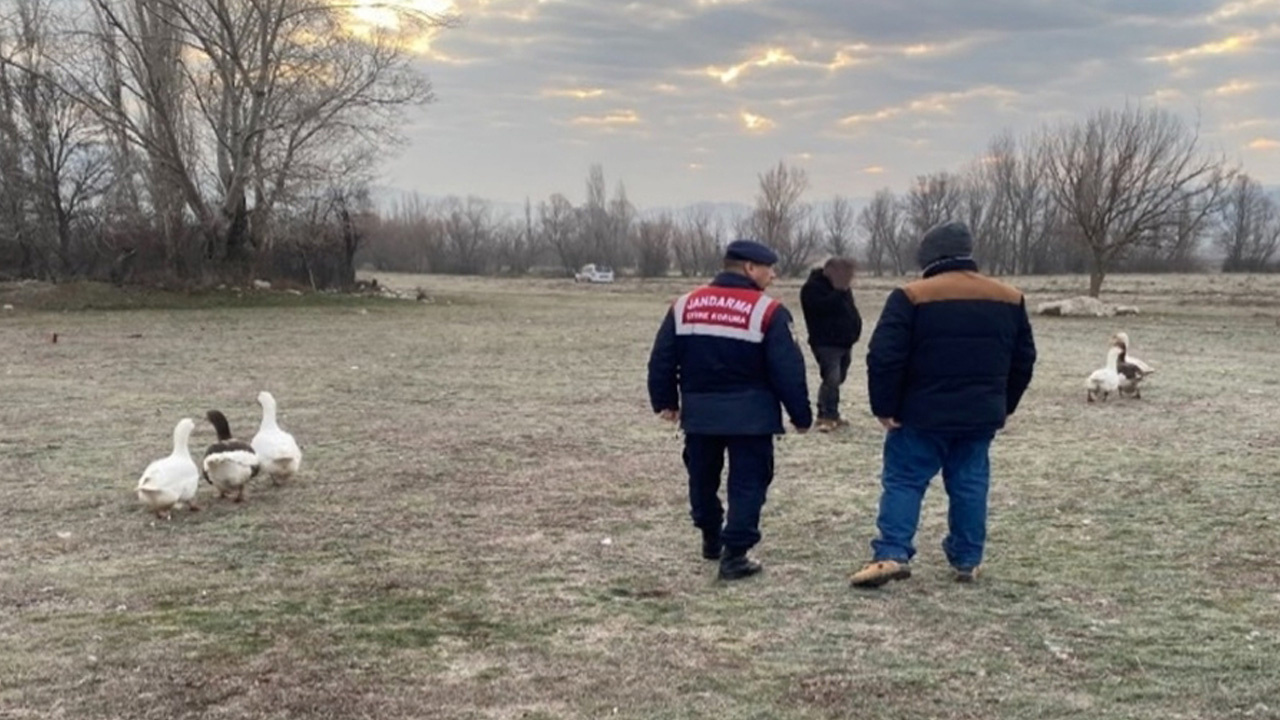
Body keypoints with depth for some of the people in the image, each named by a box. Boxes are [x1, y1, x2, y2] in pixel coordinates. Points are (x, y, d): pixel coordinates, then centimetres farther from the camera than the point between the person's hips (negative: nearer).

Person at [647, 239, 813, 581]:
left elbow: (662, 360, 7)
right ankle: (734, 555, 1)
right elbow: (788, 370, -11)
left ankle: (711, 539, 37)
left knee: (703, 477, 21)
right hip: (750, 414, -4)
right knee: (747, 483, 4)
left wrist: (664, 401, 18)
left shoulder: (684, 305, 4)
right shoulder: (767, 311, -10)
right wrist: (801, 415, -1)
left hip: (699, 411, 5)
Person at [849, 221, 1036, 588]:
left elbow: (884, 356, -15)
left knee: (903, 481, 2)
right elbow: (1023, 359, 13)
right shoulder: (1010, 298, 7)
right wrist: (1004, 405, 20)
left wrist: (885, 407, -7)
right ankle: (967, 560, 16)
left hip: (923, 414, -4)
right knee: (969, 484, 13)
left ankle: (892, 555, -8)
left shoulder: (911, 297, -10)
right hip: (981, 415, 4)